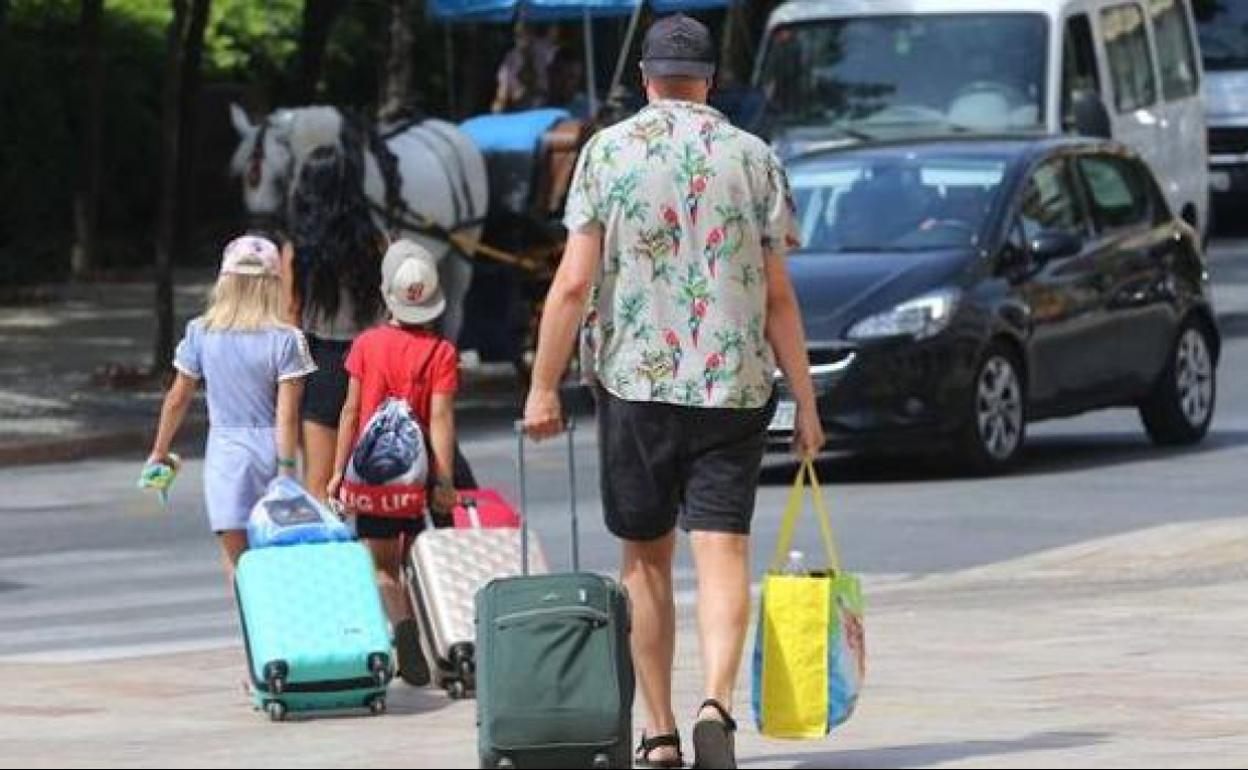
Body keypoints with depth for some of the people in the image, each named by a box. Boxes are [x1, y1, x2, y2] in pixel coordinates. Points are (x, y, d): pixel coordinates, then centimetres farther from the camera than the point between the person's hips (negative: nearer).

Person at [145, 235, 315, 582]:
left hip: (225, 449, 0)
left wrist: (160, 451, 19)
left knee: (236, 557, 3)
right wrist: (287, 470, -9)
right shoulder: (285, 339, -9)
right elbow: (287, 414, -12)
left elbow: (177, 399, 6)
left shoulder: (201, 333, -3)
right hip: (270, 448, 0)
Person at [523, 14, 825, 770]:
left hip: (635, 381, 0)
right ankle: (717, 702, -26)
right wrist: (806, 403, 7)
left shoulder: (609, 152, 0)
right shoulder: (753, 157, 4)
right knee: (722, 551, -4)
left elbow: (574, 284, -6)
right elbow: (779, 295, 3)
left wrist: (544, 388, 0)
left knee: (647, 559, 11)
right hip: (734, 386, 0)